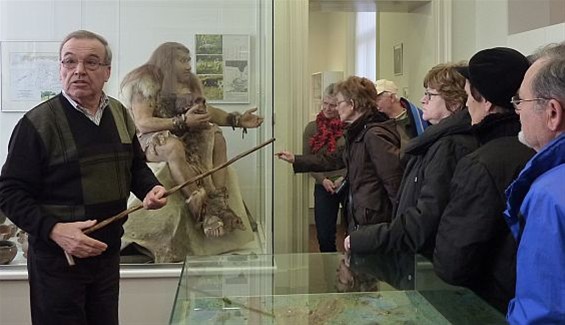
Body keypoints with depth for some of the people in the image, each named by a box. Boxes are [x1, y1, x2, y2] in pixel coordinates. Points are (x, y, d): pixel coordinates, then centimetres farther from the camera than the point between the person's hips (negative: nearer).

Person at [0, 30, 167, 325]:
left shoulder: (119, 114, 5)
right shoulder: (38, 122, -13)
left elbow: (136, 167, 18)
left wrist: (150, 189, -3)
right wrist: (53, 230, -27)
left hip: (109, 253, 5)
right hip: (57, 257, -5)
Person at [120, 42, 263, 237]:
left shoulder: (191, 83, 15)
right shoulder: (145, 82, -8)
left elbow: (208, 111, 14)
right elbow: (143, 123, -19)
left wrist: (237, 120, -1)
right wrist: (183, 121, -27)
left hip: (185, 138, 7)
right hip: (152, 141, -7)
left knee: (216, 137, -17)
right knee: (174, 146, -38)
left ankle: (218, 203, -31)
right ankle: (205, 211, -39)